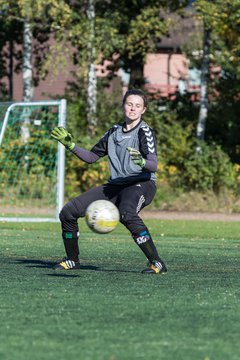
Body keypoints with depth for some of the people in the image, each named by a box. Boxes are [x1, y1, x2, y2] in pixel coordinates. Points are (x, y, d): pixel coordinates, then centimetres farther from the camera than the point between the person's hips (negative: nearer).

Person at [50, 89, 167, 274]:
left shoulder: (144, 131, -7)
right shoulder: (114, 131, 13)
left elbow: (154, 165, -20)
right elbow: (91, 157, 21)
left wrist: (142, 162, -41)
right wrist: (70, 145, 8)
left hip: (141, 184, -7)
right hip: (115, 185, 7)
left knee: (126, 214, -40)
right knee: (68, 212, -1)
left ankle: (156, 263, -33)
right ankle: (72, 260, 20)